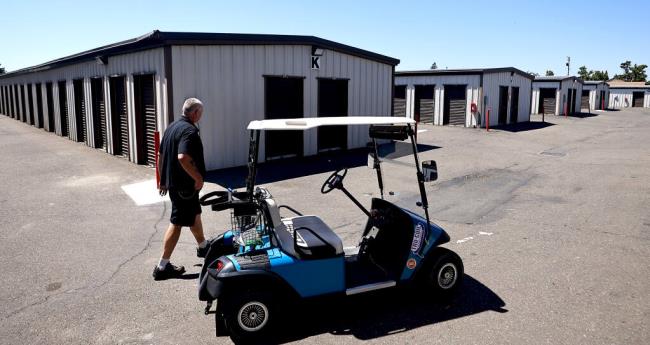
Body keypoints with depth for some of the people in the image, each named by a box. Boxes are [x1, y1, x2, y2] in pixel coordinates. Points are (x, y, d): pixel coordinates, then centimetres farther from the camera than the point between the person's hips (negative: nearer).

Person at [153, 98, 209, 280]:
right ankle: (162, 267, 3)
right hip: (185, 185, -10)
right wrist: (198, 178, -23)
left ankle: (203, 247, 44)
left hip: (171, 181, 10)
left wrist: (163, 180, 22)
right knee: (177, 223, -3)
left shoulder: (171, 127, 11)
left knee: (195, 213, 25)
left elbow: (161, 155, 16)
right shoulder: (189, 130, -19)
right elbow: (183, 157, -33)